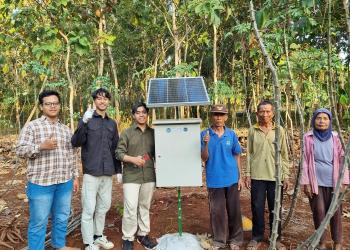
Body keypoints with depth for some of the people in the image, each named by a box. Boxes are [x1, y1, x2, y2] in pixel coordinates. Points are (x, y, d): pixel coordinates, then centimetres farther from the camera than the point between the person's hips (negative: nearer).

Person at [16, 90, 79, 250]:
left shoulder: (66, 129, 12)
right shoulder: (32, 126, -4)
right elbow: (20, 150, -10)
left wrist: (75, 177, 13)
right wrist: (41, 146, -25)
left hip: (64, 182, 5)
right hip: (41, 182, -5)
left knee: (62, 218, 17)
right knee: (39, 222, 5)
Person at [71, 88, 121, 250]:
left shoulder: (112, 123, 11)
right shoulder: (88, 120, -3)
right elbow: (75, 143, -14)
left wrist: (118, 169, 13)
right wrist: (84, 123, -29)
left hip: (107, 172, 5)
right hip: (91, 172, -5)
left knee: (104, 206, 14)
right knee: (89, 209, 0)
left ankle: (98, 236, 31)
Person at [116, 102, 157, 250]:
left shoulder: (153, 133, 10)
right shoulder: (127, 133, 1)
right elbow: (119, 153, -4)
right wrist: (133, 159, -18)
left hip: (149, 176, 3)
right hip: (131, 177, -3)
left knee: (145, 207, 13)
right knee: (131, 208, -3)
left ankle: (143, 235, 27)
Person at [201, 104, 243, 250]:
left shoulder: (231, 134, -1)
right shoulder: (205, 134, -7)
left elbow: (237, 156, 6)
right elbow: (204, 158, -8)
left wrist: (240, 177, 4)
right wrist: (206, 144, -26)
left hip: (232, 179, 2)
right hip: (215, 180, -1)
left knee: (234, 210, 11)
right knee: (217, 211, 9)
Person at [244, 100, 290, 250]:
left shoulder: (279, 131, 2)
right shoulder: (252, 131, 2)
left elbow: (284, 155, 4)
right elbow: (249, 154, 4)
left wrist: (286, 176, 1)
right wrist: (247, 174, 0)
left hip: (276, 176, 0)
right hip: (257, 176, 0)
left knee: (275, 209, 10)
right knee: (257, 208, 8)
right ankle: (256, 237, 24)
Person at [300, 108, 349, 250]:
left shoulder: (335, 137, 2)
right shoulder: (308, 138, -2)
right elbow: (304, 161, -2)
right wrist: (305, 182, -5)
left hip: (333, 181, 1)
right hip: (315, 182, -1)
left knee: (335, 212, 8)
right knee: (319, 212, 6)